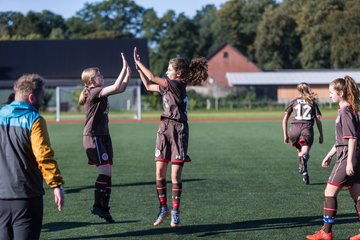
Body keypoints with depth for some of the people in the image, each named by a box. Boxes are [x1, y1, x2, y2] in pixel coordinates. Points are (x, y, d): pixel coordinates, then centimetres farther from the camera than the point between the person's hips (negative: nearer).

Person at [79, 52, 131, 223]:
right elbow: (116, 87, -25)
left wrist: (128, 73, 8)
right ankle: (97, 205, -9)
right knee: (105, 170, -16)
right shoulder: (93, 92, -13)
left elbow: (121, 89, 18)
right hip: (93, 137, -9)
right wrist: (124, 68, -20)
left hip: (103, 136, 9)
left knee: (107, 172, 6)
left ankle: (104, 208, 8)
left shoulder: (99, 92, 13)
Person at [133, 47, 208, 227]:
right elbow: (148, 86, 25)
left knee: (175, 175, -4)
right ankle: (163, 208, 14)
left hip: (178, 131, -7)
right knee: (160, 172, 3)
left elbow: (153, 77, -12)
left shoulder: (177, 85, -12)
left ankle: (175, 212, 6)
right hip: (164, 129, 7)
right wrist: (138, 68, 18)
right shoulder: (168, 86, 13)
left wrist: (138, 63, -2)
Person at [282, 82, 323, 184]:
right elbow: (318, 120, 12)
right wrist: (321, 135, 19)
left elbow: (285, 119, 13)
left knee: (300, 150, 25)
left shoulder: (293, 102, 19)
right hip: (307, 129, -1)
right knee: (305, 153, -11)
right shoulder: (313, 102, 19)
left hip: (294, 130, 2)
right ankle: (303, 158, -48)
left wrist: (285, 135, 16)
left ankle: (305, 172, 14)